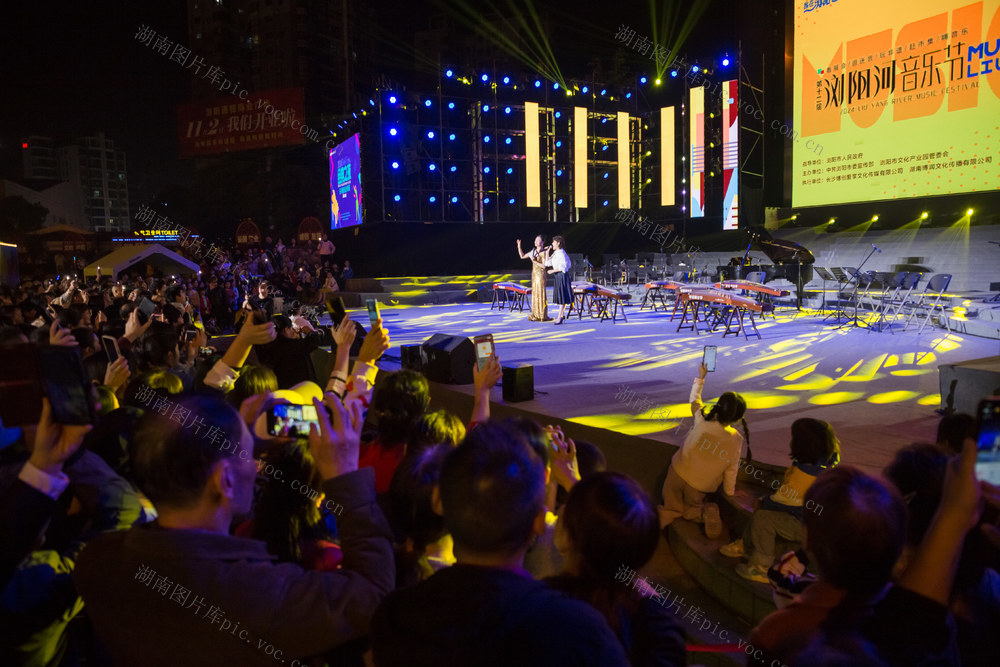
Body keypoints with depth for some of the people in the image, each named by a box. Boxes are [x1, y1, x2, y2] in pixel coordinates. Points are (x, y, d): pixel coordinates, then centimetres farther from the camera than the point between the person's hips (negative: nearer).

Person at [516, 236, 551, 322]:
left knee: (541, 294, -5)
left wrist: (534, 261, -21)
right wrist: (519, 246, 8)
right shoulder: (533, 251, 10)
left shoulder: (543, 253, -11)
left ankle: (543, 315, 1)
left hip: (541, 274, -7)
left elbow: (544, 266, -16)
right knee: (535, 294, 9)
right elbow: (522, 256, 17)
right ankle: (536, 315, 16)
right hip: (534, 274, 8)